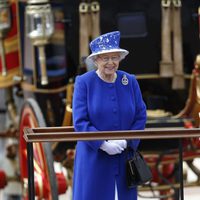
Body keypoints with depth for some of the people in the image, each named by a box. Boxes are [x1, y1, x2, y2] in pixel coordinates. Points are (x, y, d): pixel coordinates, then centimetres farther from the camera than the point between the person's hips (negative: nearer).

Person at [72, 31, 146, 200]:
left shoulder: (130, 82, 5)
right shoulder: (84, 82, -4)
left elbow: (141, 116, 5)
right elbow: (80, 122, -9)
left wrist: (126, 141, -12)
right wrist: (104, 144, -19)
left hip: (123, 159, 3)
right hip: (94, 159, -3)